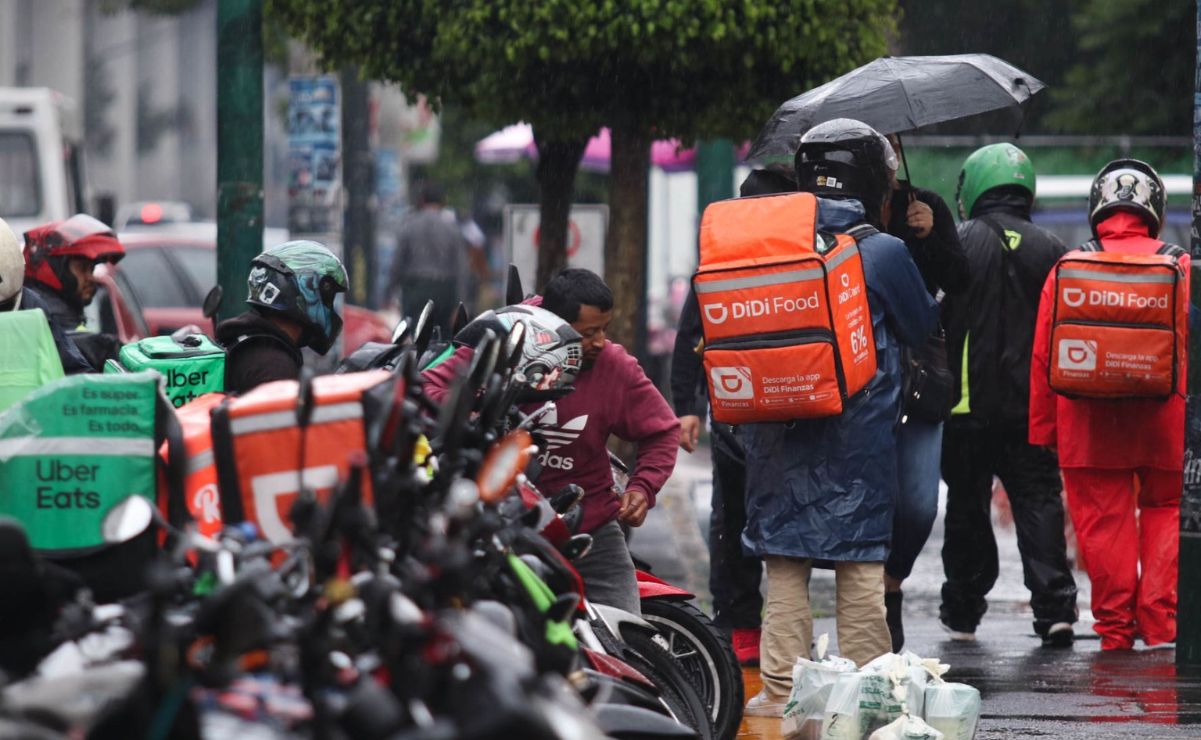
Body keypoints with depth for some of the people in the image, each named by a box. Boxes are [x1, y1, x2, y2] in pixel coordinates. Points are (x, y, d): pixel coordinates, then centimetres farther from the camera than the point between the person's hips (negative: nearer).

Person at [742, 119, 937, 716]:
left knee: (785, 565, 7)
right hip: (860, 436, -3)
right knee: (861, 563, 4)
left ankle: (779, 688, 6)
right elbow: (923, 327, 8)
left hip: (776, 435, 3)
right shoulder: (884, 252, -7)